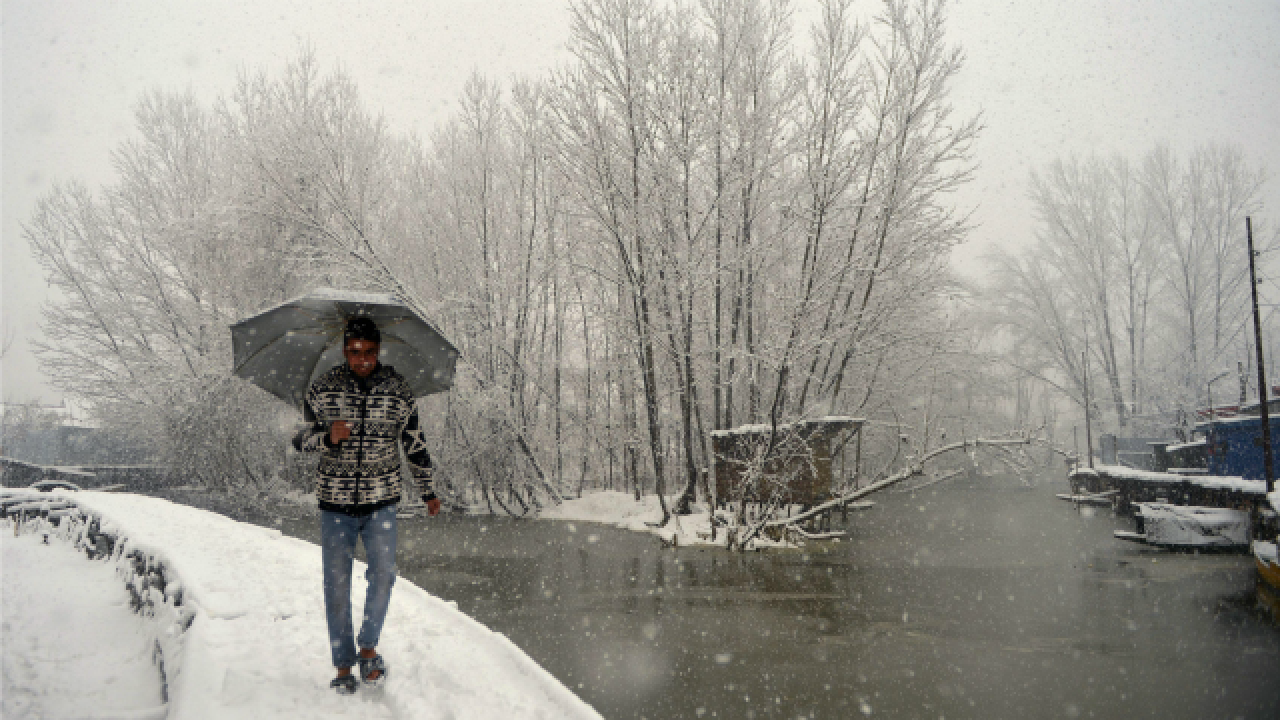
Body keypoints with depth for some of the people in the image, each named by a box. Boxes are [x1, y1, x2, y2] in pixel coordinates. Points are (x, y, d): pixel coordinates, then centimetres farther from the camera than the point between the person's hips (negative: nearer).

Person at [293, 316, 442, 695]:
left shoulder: (398, 389, -2)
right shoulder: (322, 389, -3)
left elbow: (415, 443, 8)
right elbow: (299, 438, 2)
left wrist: (428, 491, 14)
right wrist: (327, 437, -20)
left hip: (382, 500, 0)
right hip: (335, 502, 0)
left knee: (383, 574, -8)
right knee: (337, 584, 5)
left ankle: (368, 647, 15)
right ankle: (343, 665, 20)